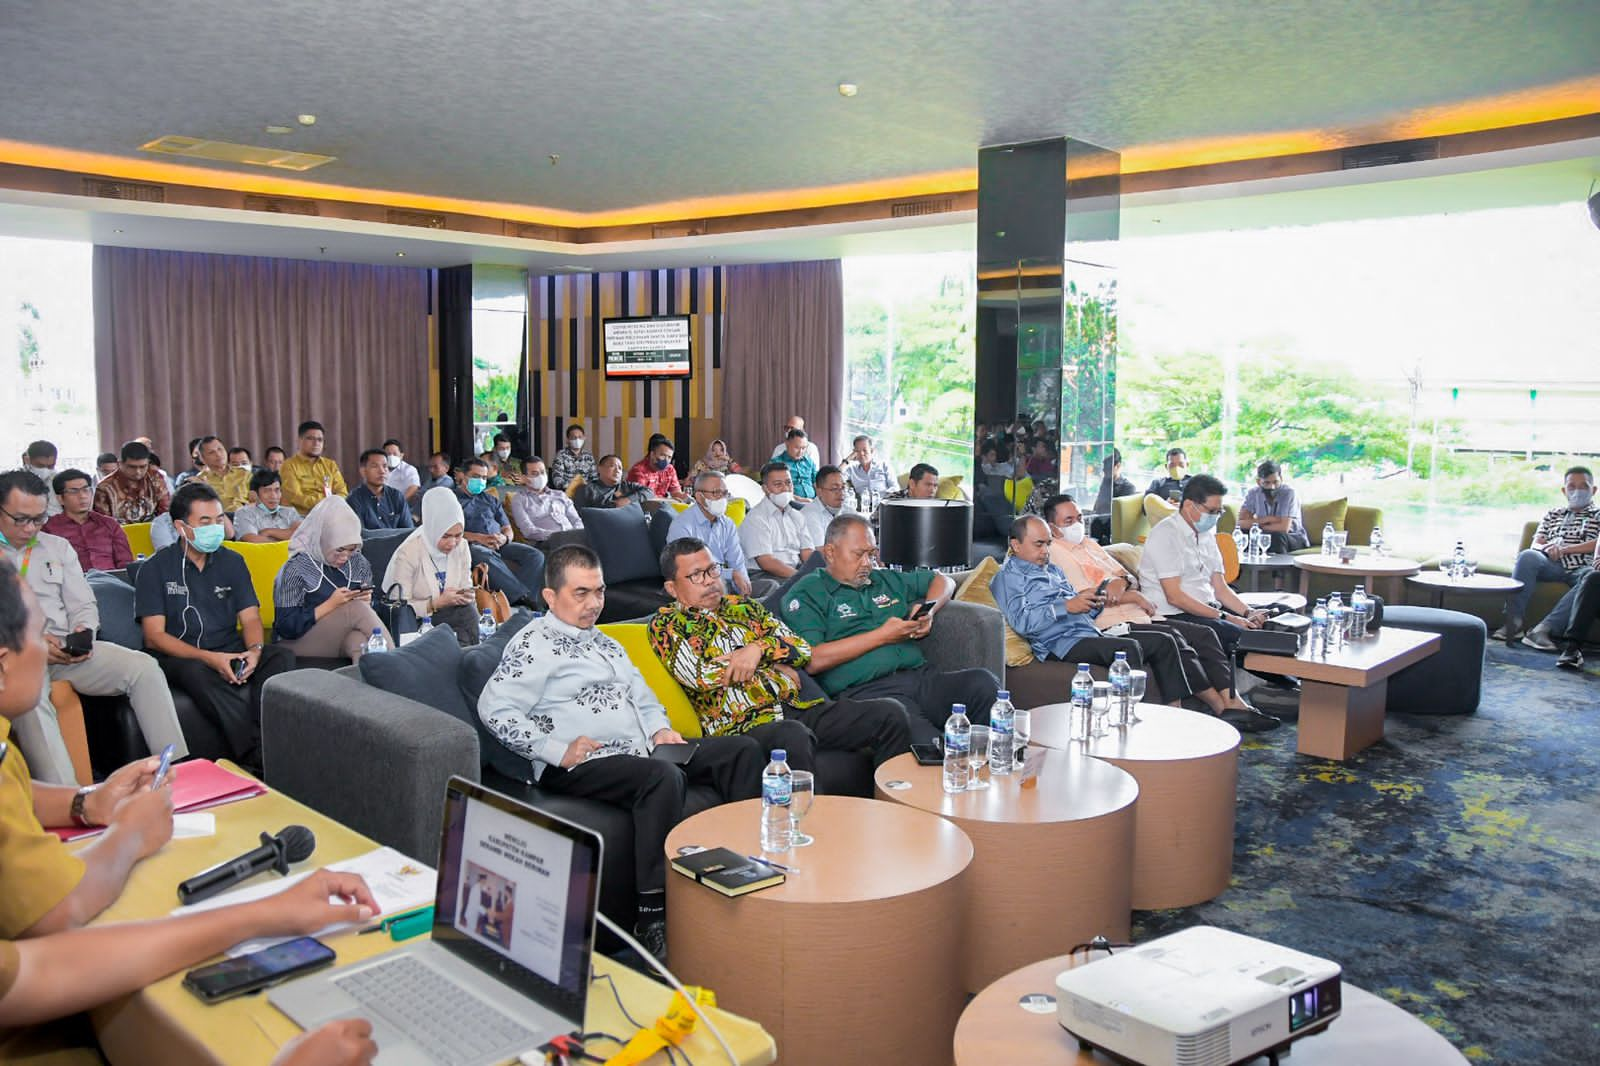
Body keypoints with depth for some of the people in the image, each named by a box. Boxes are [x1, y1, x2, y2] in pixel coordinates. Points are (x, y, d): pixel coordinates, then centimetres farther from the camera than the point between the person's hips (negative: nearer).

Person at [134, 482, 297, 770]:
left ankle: (267, 742, -40)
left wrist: (254, 650, -16)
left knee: (282, 655, -24)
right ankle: (257, 756, -41)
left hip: (230, 653, 4)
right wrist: (209, 657, -21)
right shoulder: (156, 568, 1)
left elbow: (250, 618, 8)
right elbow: (154, 636, -6)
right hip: (180, 658, -4)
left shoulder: (232, 561, 12)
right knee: (198, 672, -38)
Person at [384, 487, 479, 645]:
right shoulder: (407, 553, -17)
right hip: (414, 620, -6)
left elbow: (466, 586, 10)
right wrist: (437, 603, -28)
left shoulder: (461, 546, 0)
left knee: (470, 608, -27)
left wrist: (466, 595, -14)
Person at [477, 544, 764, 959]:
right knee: (663, 776, -38)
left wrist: (660, 729, 11)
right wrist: (558, 750, -18)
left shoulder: (603, 642, 26)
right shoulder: (536, 642, -2)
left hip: (640, 751, 9)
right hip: (582, 766, -9)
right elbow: (494, 708, -13)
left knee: (742, 749, -2)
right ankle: (653, 920, -35)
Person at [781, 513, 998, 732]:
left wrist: (929, 613, 14)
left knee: (983, 682, -23)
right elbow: (812, 661, -9)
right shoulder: (805, 595, 7)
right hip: (863, 690, -6)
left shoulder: (885, 580, 27)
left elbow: (943, 581, 39)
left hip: (920, 675, 6)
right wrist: (882, 636, -4)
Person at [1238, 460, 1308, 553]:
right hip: (1266, 537, 3)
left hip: (1294, 538, -3)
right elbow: (1241, 523, -17)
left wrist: (1258, 525, -17)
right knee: (1243, 533, -24)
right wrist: (1266, 519, -25)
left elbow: (1284, 528, -28)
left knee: (1277, 536, -35)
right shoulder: (1253, 494, -8)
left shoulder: (1289, 493, -20)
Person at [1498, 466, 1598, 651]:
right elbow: (1535, 545, 17)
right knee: (1527, 556, -32)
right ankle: (1514, 623, -40)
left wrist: (1565, 549, -11)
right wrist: (1549, 548, -7)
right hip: (1552, 566, 2)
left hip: (1582, 569, -2)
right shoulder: (1553, 514, 30)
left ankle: (1544, 628, -46)